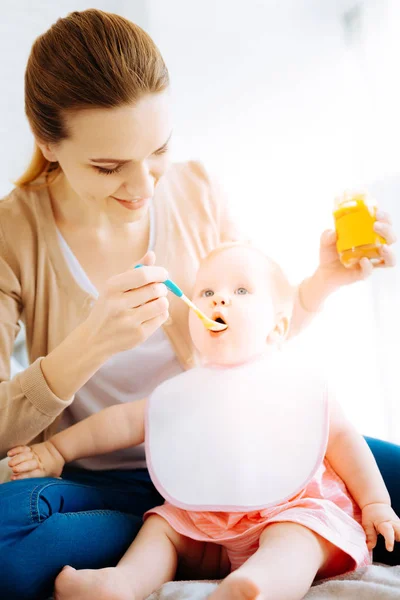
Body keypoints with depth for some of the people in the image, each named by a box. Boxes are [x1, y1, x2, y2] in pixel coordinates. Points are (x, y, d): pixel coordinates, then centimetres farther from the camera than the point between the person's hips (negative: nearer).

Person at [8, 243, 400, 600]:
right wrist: (55, 450, 7)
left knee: (292, 541, -33)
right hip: (206, 518, 5)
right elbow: (125, 421, 10)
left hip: (293, 509, -5)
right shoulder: (186, 391, 8)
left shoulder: (295, 379, -1)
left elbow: (341, 437, 3)